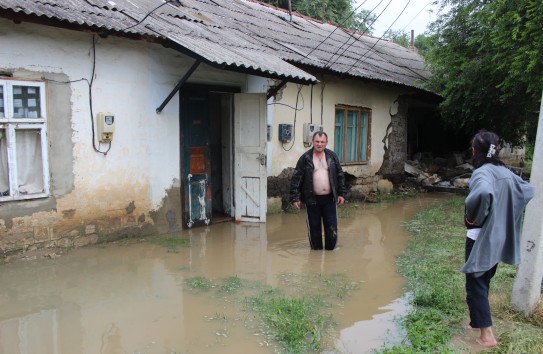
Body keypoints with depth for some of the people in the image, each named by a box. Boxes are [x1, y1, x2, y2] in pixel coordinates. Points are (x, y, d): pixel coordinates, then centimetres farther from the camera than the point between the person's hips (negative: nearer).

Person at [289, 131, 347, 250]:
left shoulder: (332, 156, 5)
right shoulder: (305, 158, -4)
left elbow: (340, 175, 11)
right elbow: (296, 178, -5)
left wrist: (341, 193, 6)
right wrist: (295, 198, -10)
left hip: (329, 198, 2)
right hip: (312, 199, -2)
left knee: (332, 228, 3)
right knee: (314, 228, 7)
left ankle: (330, 249, 20)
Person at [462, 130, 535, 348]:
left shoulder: (482, 172, -21)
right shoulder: (506, 173, 5)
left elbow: (483, 193, -43)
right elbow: (528, 191, 18)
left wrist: (472, 216, -25)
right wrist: (506, 212, 12)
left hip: (481, 237, -8)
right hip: (499, 237, 8)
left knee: (475, 283, 3)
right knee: (484, 280, 24)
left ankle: (487, 335, 4)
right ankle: (478, 318, 43)